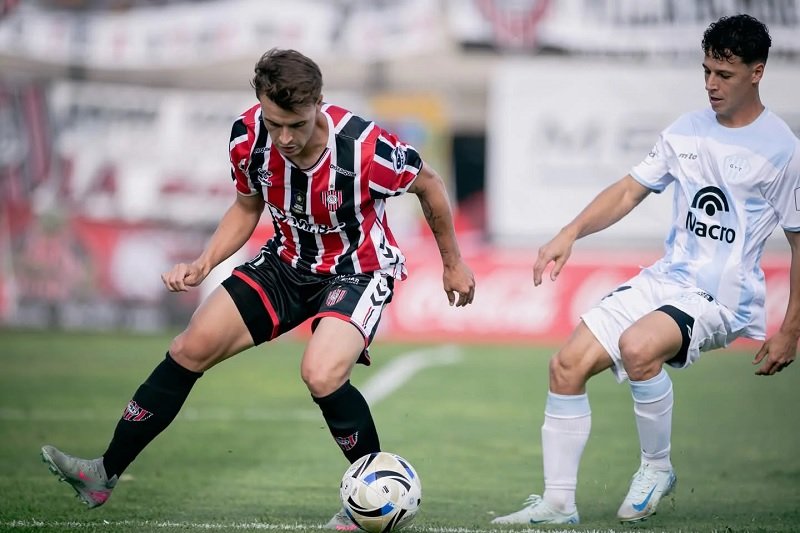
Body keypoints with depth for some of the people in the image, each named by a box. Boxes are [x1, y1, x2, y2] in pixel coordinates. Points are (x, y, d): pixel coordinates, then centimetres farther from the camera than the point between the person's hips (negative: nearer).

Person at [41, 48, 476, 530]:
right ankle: (104, 475, 9)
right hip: (289, 262, 5)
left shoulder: (365, 147, -32)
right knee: (192, 348, -2)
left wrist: (453, 262, 0)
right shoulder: (248, 139, -17)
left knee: (322, 375, -30)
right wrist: (203, 264, -8)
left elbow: (429, 183, -11)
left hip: (359, 269, -5)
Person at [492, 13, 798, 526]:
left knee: (637, 347, -34)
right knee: (568, 364, -6)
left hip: (724, 297, -7)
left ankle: (657, 468, -9)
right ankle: (558, 504, 1)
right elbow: (630, 191, 12)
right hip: (665, 279, 7)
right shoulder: (686, 131, 9)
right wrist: (571, 233, -4)